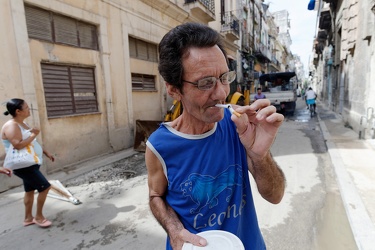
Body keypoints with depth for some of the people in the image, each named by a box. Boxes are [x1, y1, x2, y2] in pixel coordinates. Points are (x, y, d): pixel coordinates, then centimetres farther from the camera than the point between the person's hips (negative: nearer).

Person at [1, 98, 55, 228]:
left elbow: (33, 143, 18)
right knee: (45, 187, -7)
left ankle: (28, 218, 31)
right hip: (23, 166, -10)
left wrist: (46, 153, 18)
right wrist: (34, 135, -21)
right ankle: (39, 217, 11)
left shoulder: (23, 124, 11)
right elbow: (18, 145, -31)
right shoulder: (11, 126, -20)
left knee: (30, 190, 17)